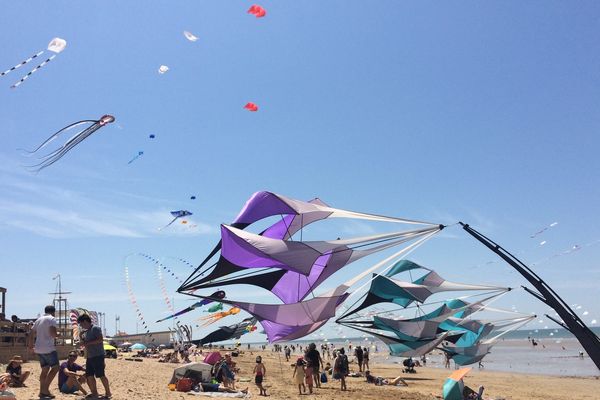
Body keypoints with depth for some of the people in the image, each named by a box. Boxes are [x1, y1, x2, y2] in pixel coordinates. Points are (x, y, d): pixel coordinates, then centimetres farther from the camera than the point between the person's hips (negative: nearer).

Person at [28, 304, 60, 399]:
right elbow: (53, 333, -20)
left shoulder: (38, 320, 17)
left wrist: (30, 345, 29)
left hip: (38, 349, 8)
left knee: (45, 369, 14)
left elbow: (31, 335, 19)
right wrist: (57, 334, 1)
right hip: (48, 348, -8)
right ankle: (45, 389, -9)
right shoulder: (51, 319, -7)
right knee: (55, 367, -2)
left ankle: (42, 391, 14)